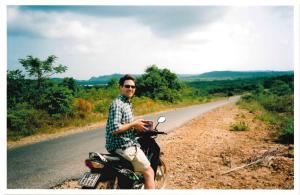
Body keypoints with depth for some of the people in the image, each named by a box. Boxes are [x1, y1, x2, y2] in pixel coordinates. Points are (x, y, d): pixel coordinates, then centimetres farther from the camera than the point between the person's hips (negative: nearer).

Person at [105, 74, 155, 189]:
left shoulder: (127, 103, 15)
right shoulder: (117, 104, -16)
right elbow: (114, 129, -26)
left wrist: (136, 125, 6)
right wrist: (133, 124, -16)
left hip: (124, 144, 11)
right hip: (124, 146, -11)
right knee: (149, 172, -3)